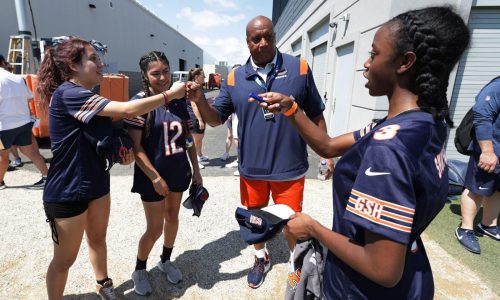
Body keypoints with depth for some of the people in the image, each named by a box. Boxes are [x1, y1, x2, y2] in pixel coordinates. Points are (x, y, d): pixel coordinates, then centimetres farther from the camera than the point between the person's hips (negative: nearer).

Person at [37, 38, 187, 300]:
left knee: (98, 240, 24)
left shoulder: (88, 97, 8)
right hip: (67, 192, -9)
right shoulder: (68, 93, -21)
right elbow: (128, 109, -30)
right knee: (65, 259, 11)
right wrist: (170, 94, -21)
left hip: (97, 183, 9)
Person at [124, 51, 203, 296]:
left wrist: (196, 170, 6)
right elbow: (135, 147, -15)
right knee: (155, 229, 5)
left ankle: (166, 261, 43)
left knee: (173, 218, 18)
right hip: (153, 175, -5)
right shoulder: (139, 102, -13)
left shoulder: (179, 100, 1)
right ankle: (139, 270, 34)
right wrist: (155, 178, -19)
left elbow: (188, 138, 7)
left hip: (178, 171, 5)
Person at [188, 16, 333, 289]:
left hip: (289, 167, -2)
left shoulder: (299, 69, -4)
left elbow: (316, 115, 2)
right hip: (251, 168, 3)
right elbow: (215, 119, 2)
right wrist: (199, 100, -17)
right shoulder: (235, 78, 0)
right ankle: (261, 259, 50)